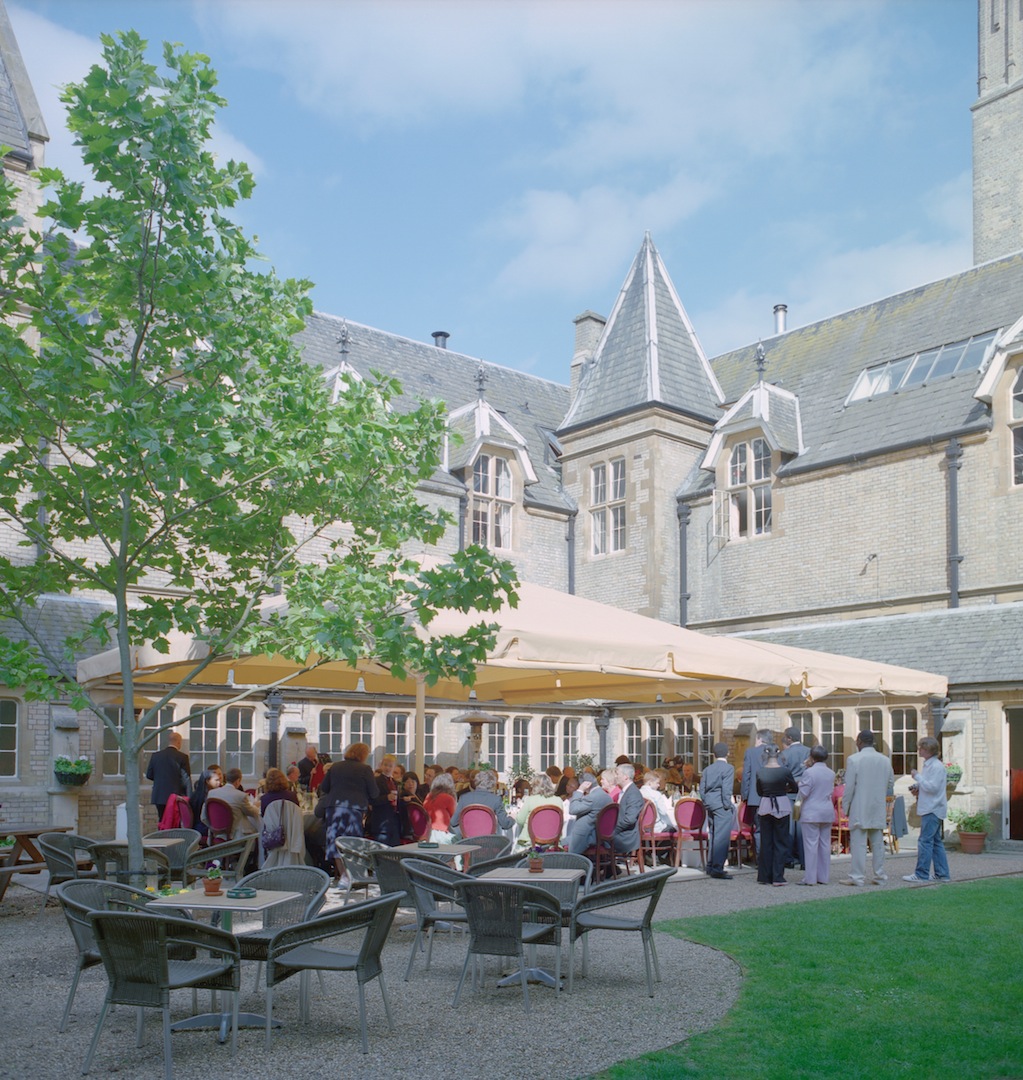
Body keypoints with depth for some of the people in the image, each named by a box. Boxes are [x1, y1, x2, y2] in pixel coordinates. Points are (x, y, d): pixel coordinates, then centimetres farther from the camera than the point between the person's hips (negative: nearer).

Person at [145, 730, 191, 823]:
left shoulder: (156, 756, 2)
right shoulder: (182, 757, -9)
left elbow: (149, 775, 10)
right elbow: (186, 780, -8)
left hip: (159, 797, 4)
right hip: (176, 797, -4)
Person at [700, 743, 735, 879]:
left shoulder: (707, 769, 12)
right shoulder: (728, 768, -7)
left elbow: (702, 789, 12)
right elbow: (726, 789, -15)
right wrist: (727, 805, -10)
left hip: (710, 805, 7)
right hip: (721, 806, -7)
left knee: (713, 836, 16)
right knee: (722, 837, -7)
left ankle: (710, 866, 22)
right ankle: (717, 869, -10)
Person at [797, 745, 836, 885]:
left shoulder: (809, 773, -13)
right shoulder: (831, 774, 7)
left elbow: (803, 793, -12)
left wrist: (800, 784, 5)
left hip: (811, 813, -6)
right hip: (827, 812, 6)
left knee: (811, 845, -4)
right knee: (825, 844, 9)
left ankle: (810, 878, -3)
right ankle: (824, 877, 13)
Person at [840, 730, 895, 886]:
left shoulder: (854, 760, -12)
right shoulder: (885, 760, 5)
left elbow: (849, 787, -11)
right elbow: (891, 785, 12)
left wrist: (845, 807, -2)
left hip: (859, 810, -5)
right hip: (879, 809, 5)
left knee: (858, 843, -2)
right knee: (878, 842, 11)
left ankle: (857, 876, -1)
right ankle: (880, 876, 14)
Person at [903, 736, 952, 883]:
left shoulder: (937, 766, -15)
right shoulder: (928, 765, 16)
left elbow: (933, 787, -21)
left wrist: (917, 777, -14)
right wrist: (917, 788, 8)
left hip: (933, 809, -10)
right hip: (930, 808, 10)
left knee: (925, 841, -8)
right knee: (936, 842, 12)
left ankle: (921, 874, -6)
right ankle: (942, 874, 16)